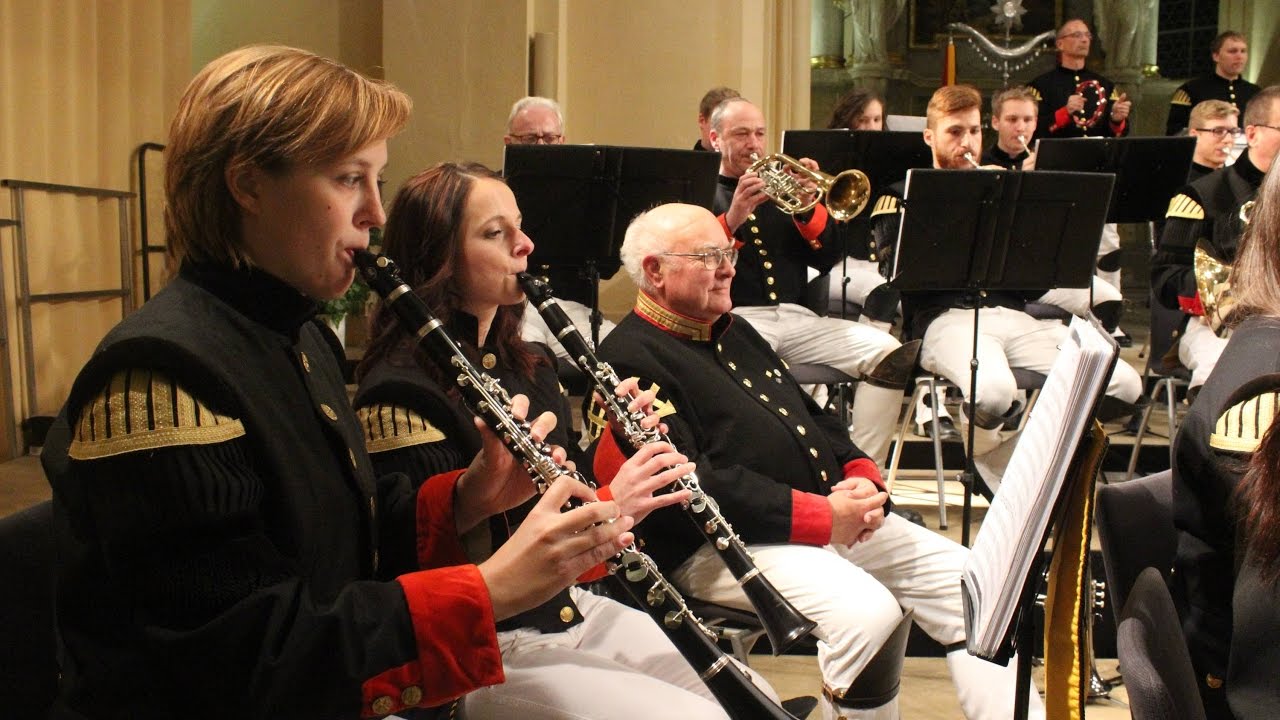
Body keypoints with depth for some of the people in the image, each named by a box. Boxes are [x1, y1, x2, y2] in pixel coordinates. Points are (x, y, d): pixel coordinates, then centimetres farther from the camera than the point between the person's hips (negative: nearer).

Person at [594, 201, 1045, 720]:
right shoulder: (631, 360, -9)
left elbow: (811, 414, 25)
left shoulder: (735, 332, 22)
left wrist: (862, 478, 3)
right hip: (720, 543, -9)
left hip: (835, 514, 9)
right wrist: (822, 516, -20)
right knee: (867, 610, -31)